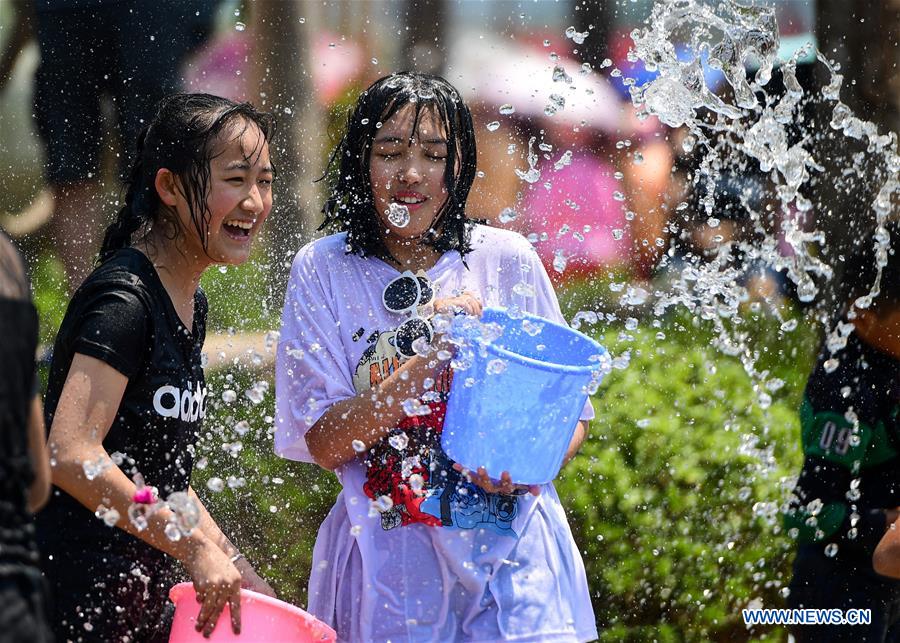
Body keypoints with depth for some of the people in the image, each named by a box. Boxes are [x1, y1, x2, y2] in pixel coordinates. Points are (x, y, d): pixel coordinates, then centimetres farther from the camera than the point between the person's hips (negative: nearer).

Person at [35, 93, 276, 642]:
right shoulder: (123, 301, -16)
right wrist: (195, 547, -25)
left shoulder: (191, 305, 12)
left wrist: (233, 568, 12)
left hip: (143, 597, 9)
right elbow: (71, 455, -27)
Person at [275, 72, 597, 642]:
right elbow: (323, 444, -9)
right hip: (390, 566, 0)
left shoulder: (507, 260, 0)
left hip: (512, 555, 1)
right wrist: (433, 358, -20)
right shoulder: (323, 272, -2)